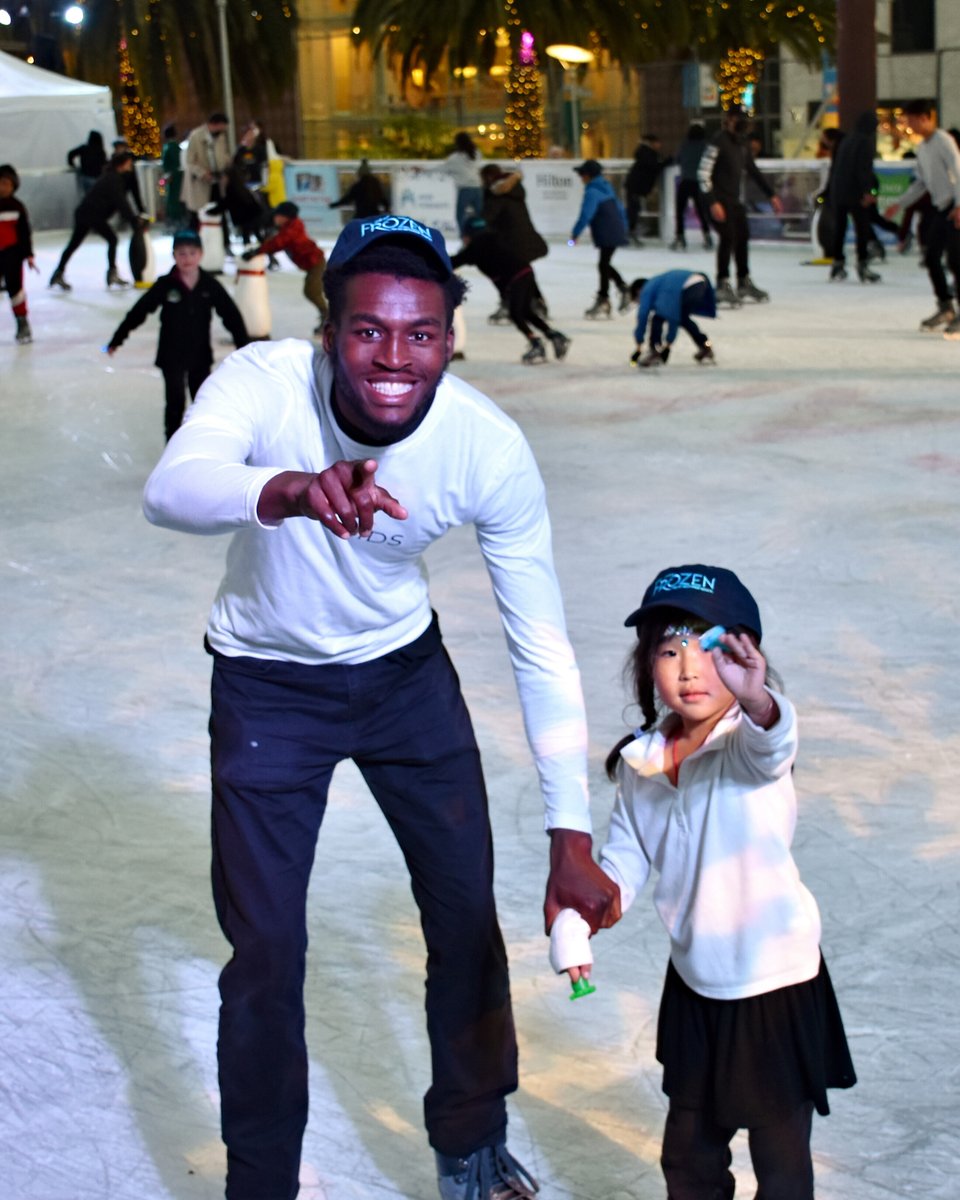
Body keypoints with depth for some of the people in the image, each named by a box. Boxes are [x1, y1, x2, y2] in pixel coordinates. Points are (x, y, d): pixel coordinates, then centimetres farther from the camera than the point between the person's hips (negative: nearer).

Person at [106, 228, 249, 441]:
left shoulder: (210, 286, -7)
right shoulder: (165, 285, -11)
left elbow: (232, 316, -2)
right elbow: (138, 312, -7)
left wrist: (244, 348, -3)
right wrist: (116, 341, -5)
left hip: (200, 355, 2)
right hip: (172, 356, -2)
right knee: (175, 402, 0)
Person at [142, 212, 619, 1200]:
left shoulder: (489, 447, -24)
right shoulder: (266, 382, -28)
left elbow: (542, 650, -18)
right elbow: (170, 488, -49)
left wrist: (571, 841, -21)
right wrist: (291, 489, -71)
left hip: (405, 671, 2)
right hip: (267, 684, -2)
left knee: (468, 913, 6)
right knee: (266, 948, -3)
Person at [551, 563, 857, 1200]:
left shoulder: (746, 747, -19)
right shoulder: (640, 764, -2)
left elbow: (771, 744, -44)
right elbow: (623, 861, 7)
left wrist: (755, 699, -66)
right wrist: (575, 925, -10)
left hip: (776, 986, -5)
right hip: (694, 984, 5)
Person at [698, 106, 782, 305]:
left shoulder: (741, 144, 13)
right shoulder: (719, 143, -13)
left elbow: (752, 171, 25)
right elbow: (703, 172, -18)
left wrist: (771, 194, 26)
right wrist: (713, 202, -24)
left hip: (735, 201, 9)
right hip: (720, 202, -9)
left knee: (742, 237, 12)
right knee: (728, 238, -16)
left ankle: (744, 283, 24)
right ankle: (723, 285, -12)